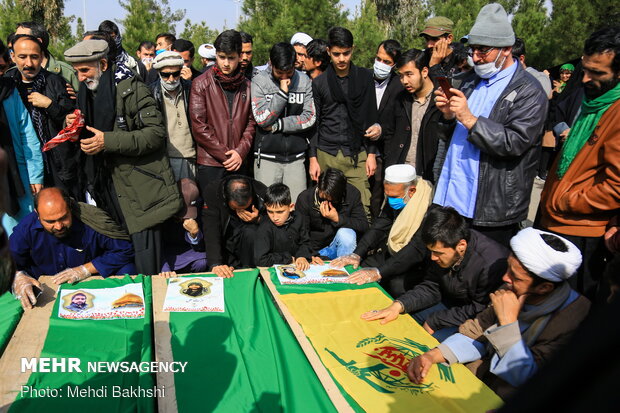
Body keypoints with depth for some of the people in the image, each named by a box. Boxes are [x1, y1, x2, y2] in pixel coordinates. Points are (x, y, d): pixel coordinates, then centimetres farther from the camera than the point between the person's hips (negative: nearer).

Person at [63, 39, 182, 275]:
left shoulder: (131, 89, -9)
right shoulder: (87, 93, 15)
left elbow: (156, 133, -18)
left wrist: (107, 141, -23)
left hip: (140, 189, -7)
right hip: (108, 186, 7)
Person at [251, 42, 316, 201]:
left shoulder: (304, 81, 5)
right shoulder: (259, 81, -2)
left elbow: (309, 118, -2)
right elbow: (262, 119, -11)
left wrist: (277, 125, -8)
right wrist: (282, 92, -15)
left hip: (296, 157, 2)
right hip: (267, 157, -2)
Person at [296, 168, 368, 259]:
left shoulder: (353, 194, -12)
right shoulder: (304, 198, -13)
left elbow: (364, 226, -14)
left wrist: (338, 219, -26)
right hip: (315, 250, -1)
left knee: (346, 234, -31)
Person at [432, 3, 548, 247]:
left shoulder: (529, 91, -6)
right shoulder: (470, 83, 15)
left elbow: (515, 143, -18)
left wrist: (469, 119, -21)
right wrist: (448, 116, -3)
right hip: (452, 198, 6)